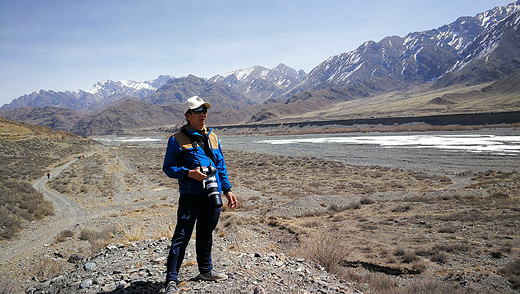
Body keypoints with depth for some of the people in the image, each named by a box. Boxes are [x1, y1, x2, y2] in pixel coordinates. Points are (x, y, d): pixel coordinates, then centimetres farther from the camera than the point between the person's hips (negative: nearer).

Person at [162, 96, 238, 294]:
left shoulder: (212, 137, 14)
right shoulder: (177, 140, -2)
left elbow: (221, 166, 19)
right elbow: (168, 168, -3)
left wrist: (227, 190, 16)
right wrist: (189, 173, -18)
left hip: (213, 196, 5)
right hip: (190, 196, -5)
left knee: (206, 235, 18)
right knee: (181, 237, -4)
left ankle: (206, 270, 34)